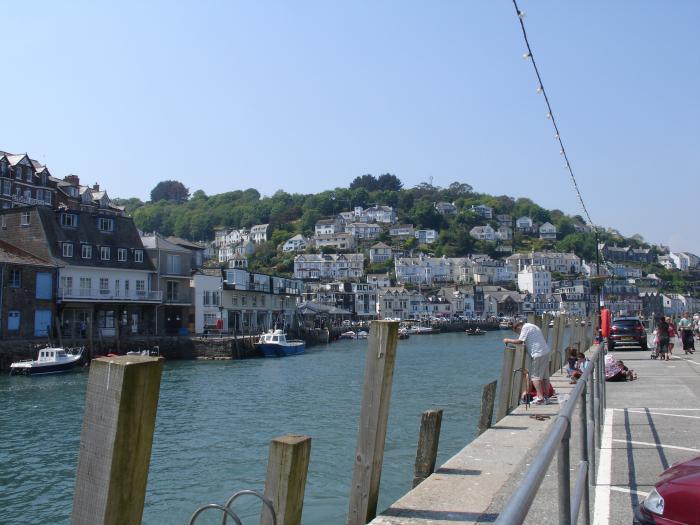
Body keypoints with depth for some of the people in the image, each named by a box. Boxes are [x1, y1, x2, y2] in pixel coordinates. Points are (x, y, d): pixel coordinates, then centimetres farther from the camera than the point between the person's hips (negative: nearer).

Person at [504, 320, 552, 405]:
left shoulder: (525, 328, -7)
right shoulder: (532, 326, 21)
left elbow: (520, 341, -15)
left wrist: (508, 340, -5)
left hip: (538, 354, -10)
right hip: (546, 351, 10)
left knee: (535, 375, -7)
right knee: (544, 376, 14)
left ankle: (540, 397, -13)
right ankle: (544, 396, 21)